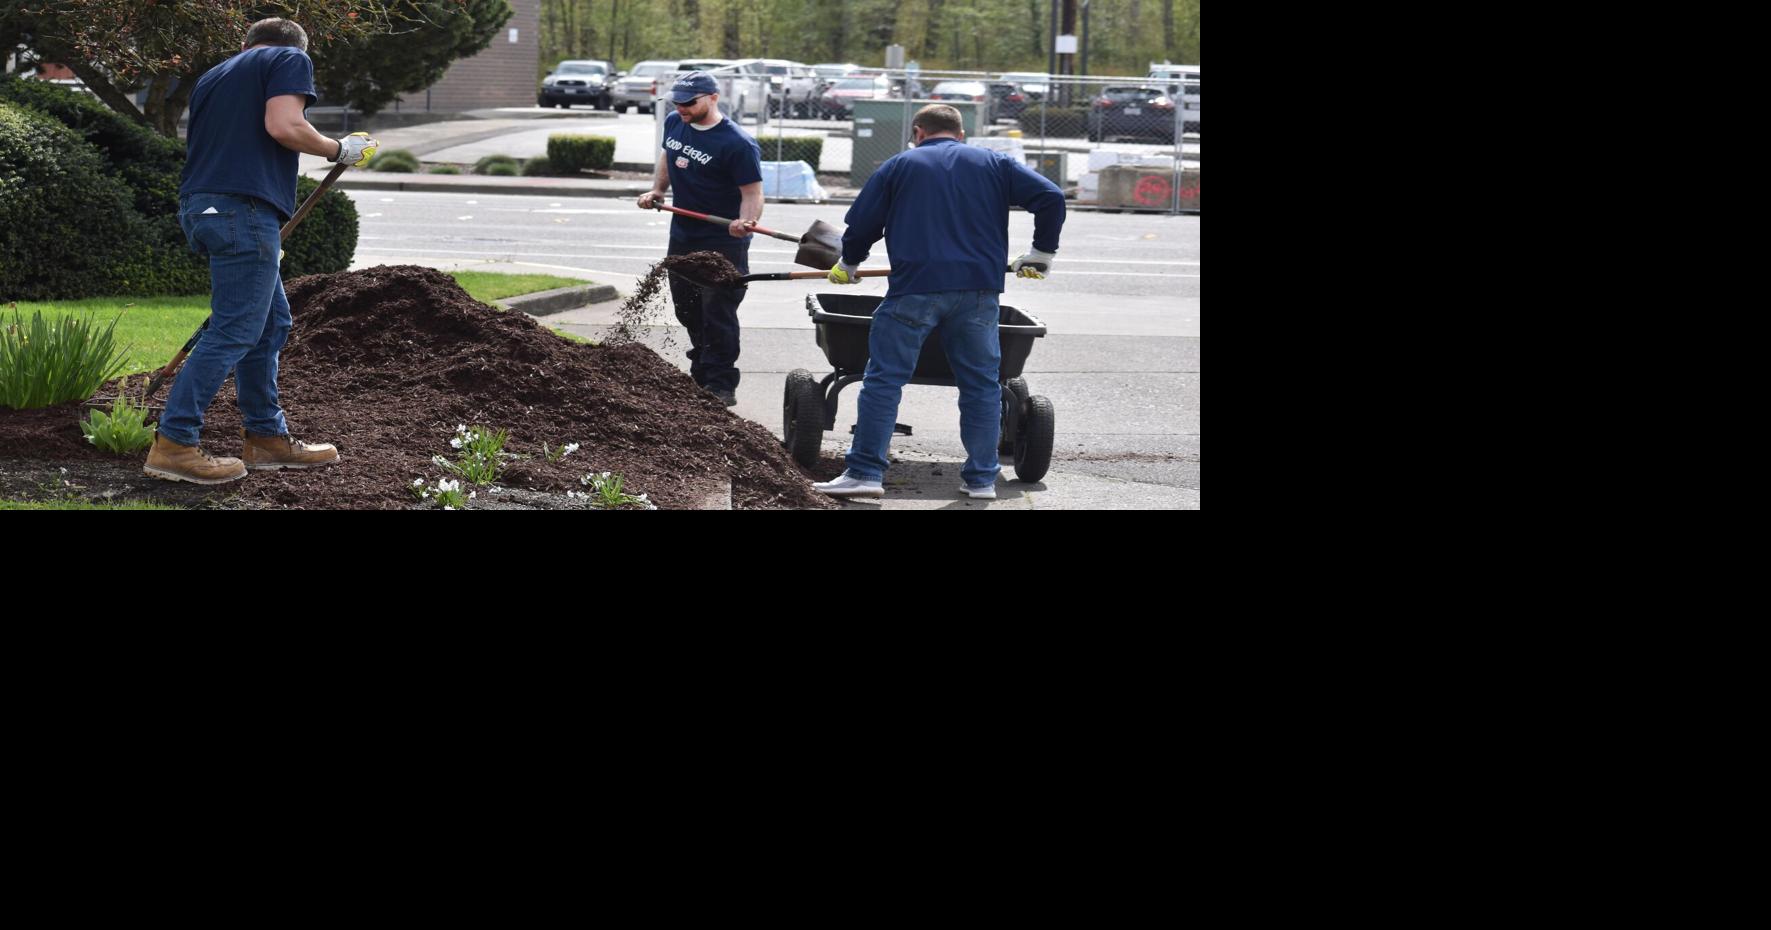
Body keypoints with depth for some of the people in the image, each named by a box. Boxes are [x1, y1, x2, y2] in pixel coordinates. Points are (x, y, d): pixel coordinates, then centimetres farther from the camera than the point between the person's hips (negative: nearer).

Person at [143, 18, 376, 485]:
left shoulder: (214, 75, 27)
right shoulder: (290, 60, 4)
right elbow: (283, 126, -15)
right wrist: (339, 149, 1)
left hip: (201, 205, 9)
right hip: (244, 209, -9)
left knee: (271, 323, 18)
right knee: (232, 333, -8)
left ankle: (266, 437, 22)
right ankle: (173, 445, -12)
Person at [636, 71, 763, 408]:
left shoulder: (737, 143, -20)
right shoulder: (674, 124, 3)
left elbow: (752, 192, -20)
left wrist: (746, 221, -40)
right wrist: (657, 190, 9)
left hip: (723, 244, -8)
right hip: (682, 238, 8)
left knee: (718, 315, -8)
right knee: (689, 312, 17)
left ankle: (721, 386, -2)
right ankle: (701, 377, 31)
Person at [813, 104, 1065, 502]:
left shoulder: (898, 166, 12)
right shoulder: (994, 164, 14)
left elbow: (862, 223, 10)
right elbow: (1050, 198, 6)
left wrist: (848, 264, 28)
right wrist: (1041, 254, 16)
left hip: (915, 287, -2)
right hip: (978, 290, 2)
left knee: (884, 379, 1)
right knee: (981, 384, 9)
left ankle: (865, 473, -3)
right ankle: (982, 479, 9)